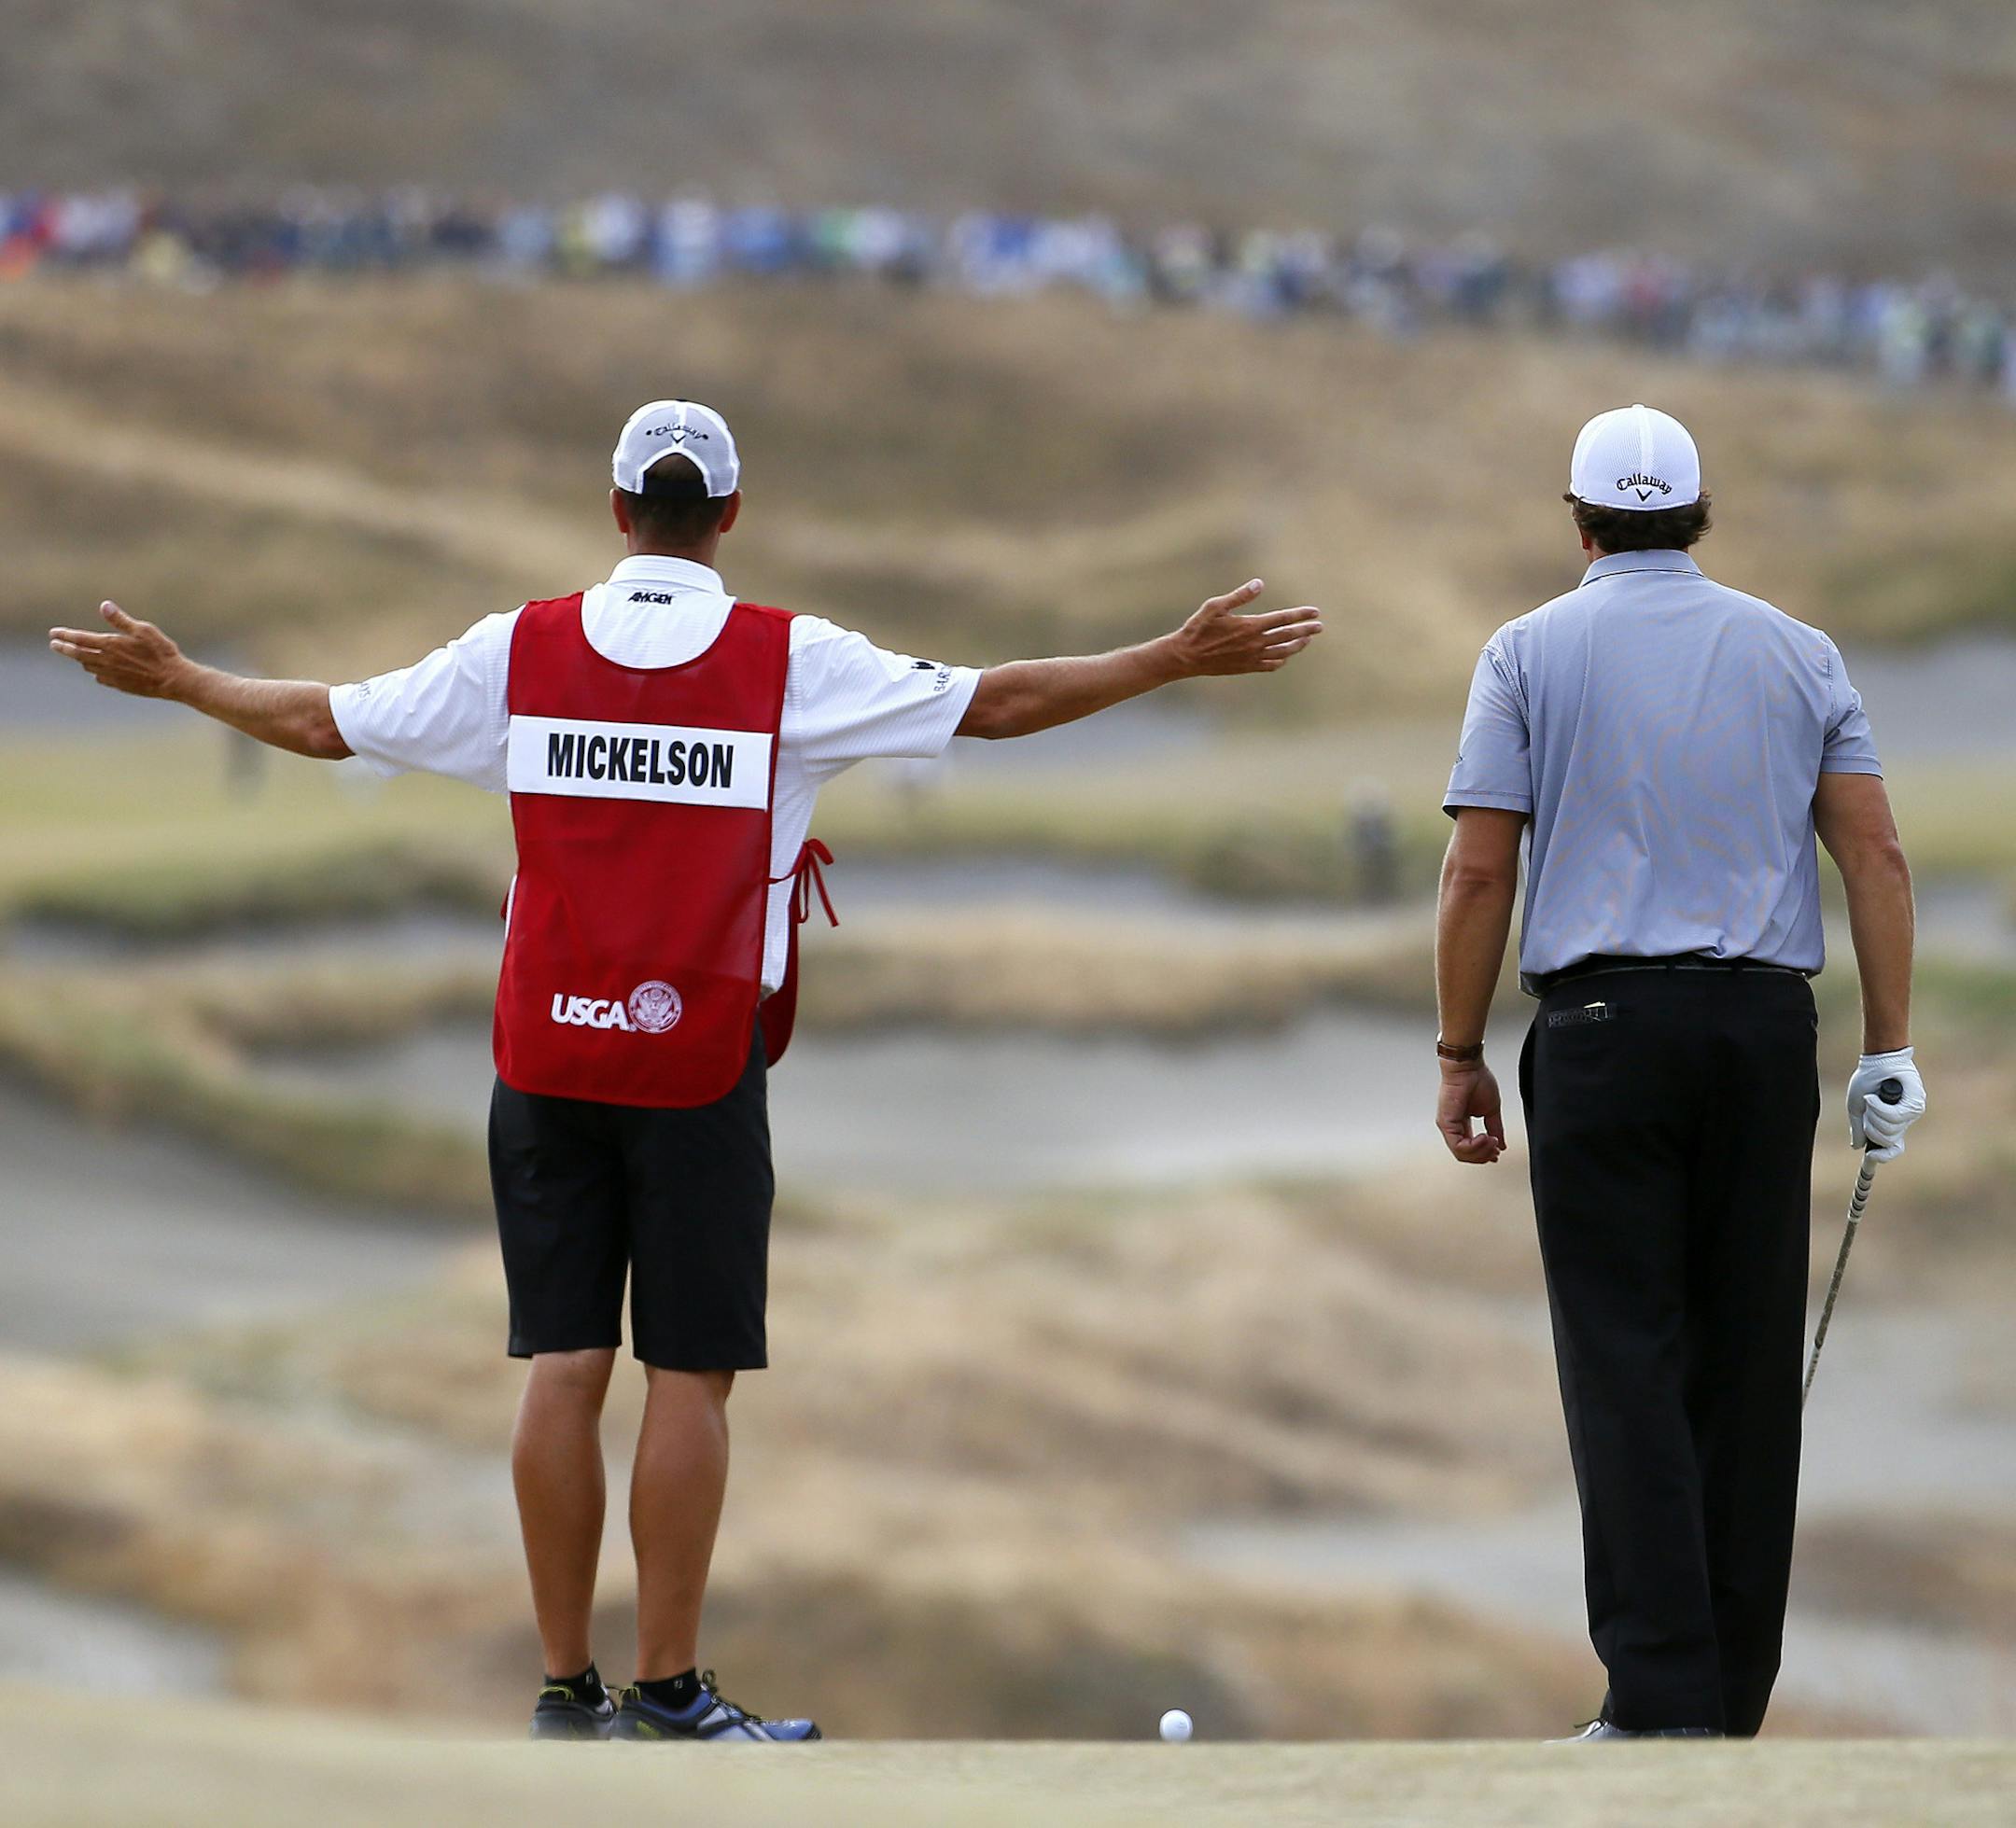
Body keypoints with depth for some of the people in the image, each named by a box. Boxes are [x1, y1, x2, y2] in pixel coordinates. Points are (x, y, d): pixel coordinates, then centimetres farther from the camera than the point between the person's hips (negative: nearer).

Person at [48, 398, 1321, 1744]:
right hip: (699, 1064, -3)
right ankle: (670, 1692, 0)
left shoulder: (524, 650, 3)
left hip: (546, 1059, 3)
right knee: (691, 1373, 1)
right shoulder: (790, 661, -4)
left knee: (564, 1367, 5)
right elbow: (994, 703, -2)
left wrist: (170, 676, 26)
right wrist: (1176, 661, 7)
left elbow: (324, 723, 11)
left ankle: (568, 1687, 7)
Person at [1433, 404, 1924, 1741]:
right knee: (1748, 1359, 8)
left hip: (1605, 1025, -3)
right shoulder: (1796, 653, 10)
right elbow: (1875, 852, 2)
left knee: (1627, 1361, -5)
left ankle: (1665, 1698, -14)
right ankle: (1733, 1693, 10)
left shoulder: (1533, 653, 2)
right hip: (1764, 1025, 3)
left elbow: (1480, 874, -3)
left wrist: (1462, 1057, 5)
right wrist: (1889, 1050, 5)